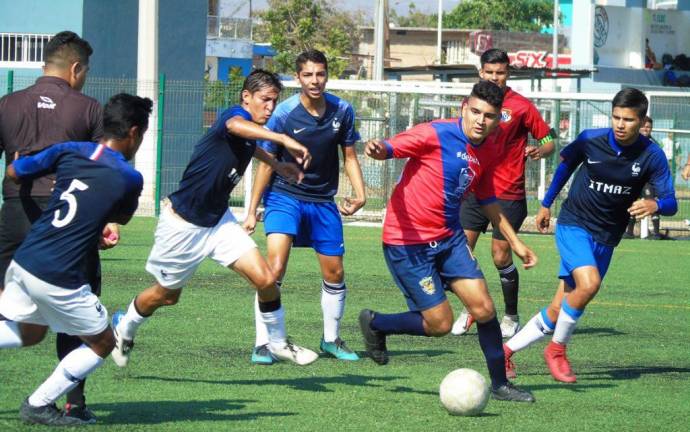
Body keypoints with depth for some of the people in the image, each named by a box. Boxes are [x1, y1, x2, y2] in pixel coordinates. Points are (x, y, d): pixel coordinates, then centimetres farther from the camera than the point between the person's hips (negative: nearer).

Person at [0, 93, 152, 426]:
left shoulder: (69, 151, 4)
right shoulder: (130, 178, -6)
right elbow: (123, 218, 14)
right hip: (60, 280, -6)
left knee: (29, 333, 30)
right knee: (102, 344, 15)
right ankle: (38, 406, 14)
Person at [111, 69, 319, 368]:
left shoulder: (250, 135, 2)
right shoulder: (235, 115, -23)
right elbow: (234, 127, -53)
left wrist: (276, 164, 20)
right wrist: (283, 140, -65)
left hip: (217, 220, 7)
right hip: (183, 224, -7)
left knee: (264, 279, -11)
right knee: (167, 295, 14)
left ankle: (278, 343, 11)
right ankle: (124, 328, 43)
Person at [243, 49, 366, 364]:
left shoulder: (342, 111, -5)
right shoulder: (283, 114, -14)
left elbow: (349, 156, 8)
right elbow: (266, 163, -6)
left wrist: (359, 194, -7)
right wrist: (252, 211, -4)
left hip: (323, 202, 4)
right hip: (284, 196, -4)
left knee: (334, 273, 10)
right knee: (275, 267, -21)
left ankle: (331, 340, 32)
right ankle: (262, 344, -15)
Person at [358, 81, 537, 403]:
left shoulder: (489, 149, 5)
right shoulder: (437, 134, -17)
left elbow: (486, 200, 20)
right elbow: (390, 148, -21)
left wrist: (515, 242, 23)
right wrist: (378, 149, -47)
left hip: (449, 237, 7)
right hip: (408, 241, -6)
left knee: (483, 308, -3)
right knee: (439, 324, -7)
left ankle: (499, 384, 12)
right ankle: (374, 324, 19)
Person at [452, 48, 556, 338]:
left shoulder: (520, 106, -6)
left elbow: (549, 141, -3)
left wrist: (539, 151, -24)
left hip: (508, 195, -4)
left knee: (501, 257, -2)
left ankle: (511, 317, 15)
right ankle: (468, 310, 14)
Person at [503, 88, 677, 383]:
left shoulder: (652, 156, -11)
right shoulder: (591, 140, -12)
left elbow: (671, 203, -13)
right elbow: (566, 164, 10)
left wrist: (653, 205, -36)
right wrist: (546, 204, 17)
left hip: (606, 239, 2)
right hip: (573, 224, -2)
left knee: (559, 311, 3)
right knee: (589, 282, -29)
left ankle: (506, 351, 20)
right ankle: (557, 350, -9)